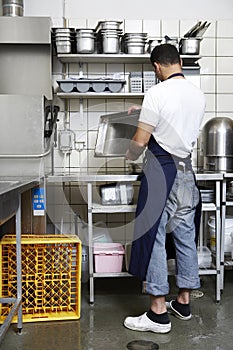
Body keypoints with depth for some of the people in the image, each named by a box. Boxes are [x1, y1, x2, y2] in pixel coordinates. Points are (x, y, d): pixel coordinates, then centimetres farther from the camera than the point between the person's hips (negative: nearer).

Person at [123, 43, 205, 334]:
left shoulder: (156, 94, -13)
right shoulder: (198, 94, 8)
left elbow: (140, 141, -13)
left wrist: (130, 156, 8)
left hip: (160, 171, -7)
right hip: (186, 171, 7)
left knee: (153, 237, -1)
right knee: (185, 236, 12)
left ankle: (158, 314, 4)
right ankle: (183, 302, 25)